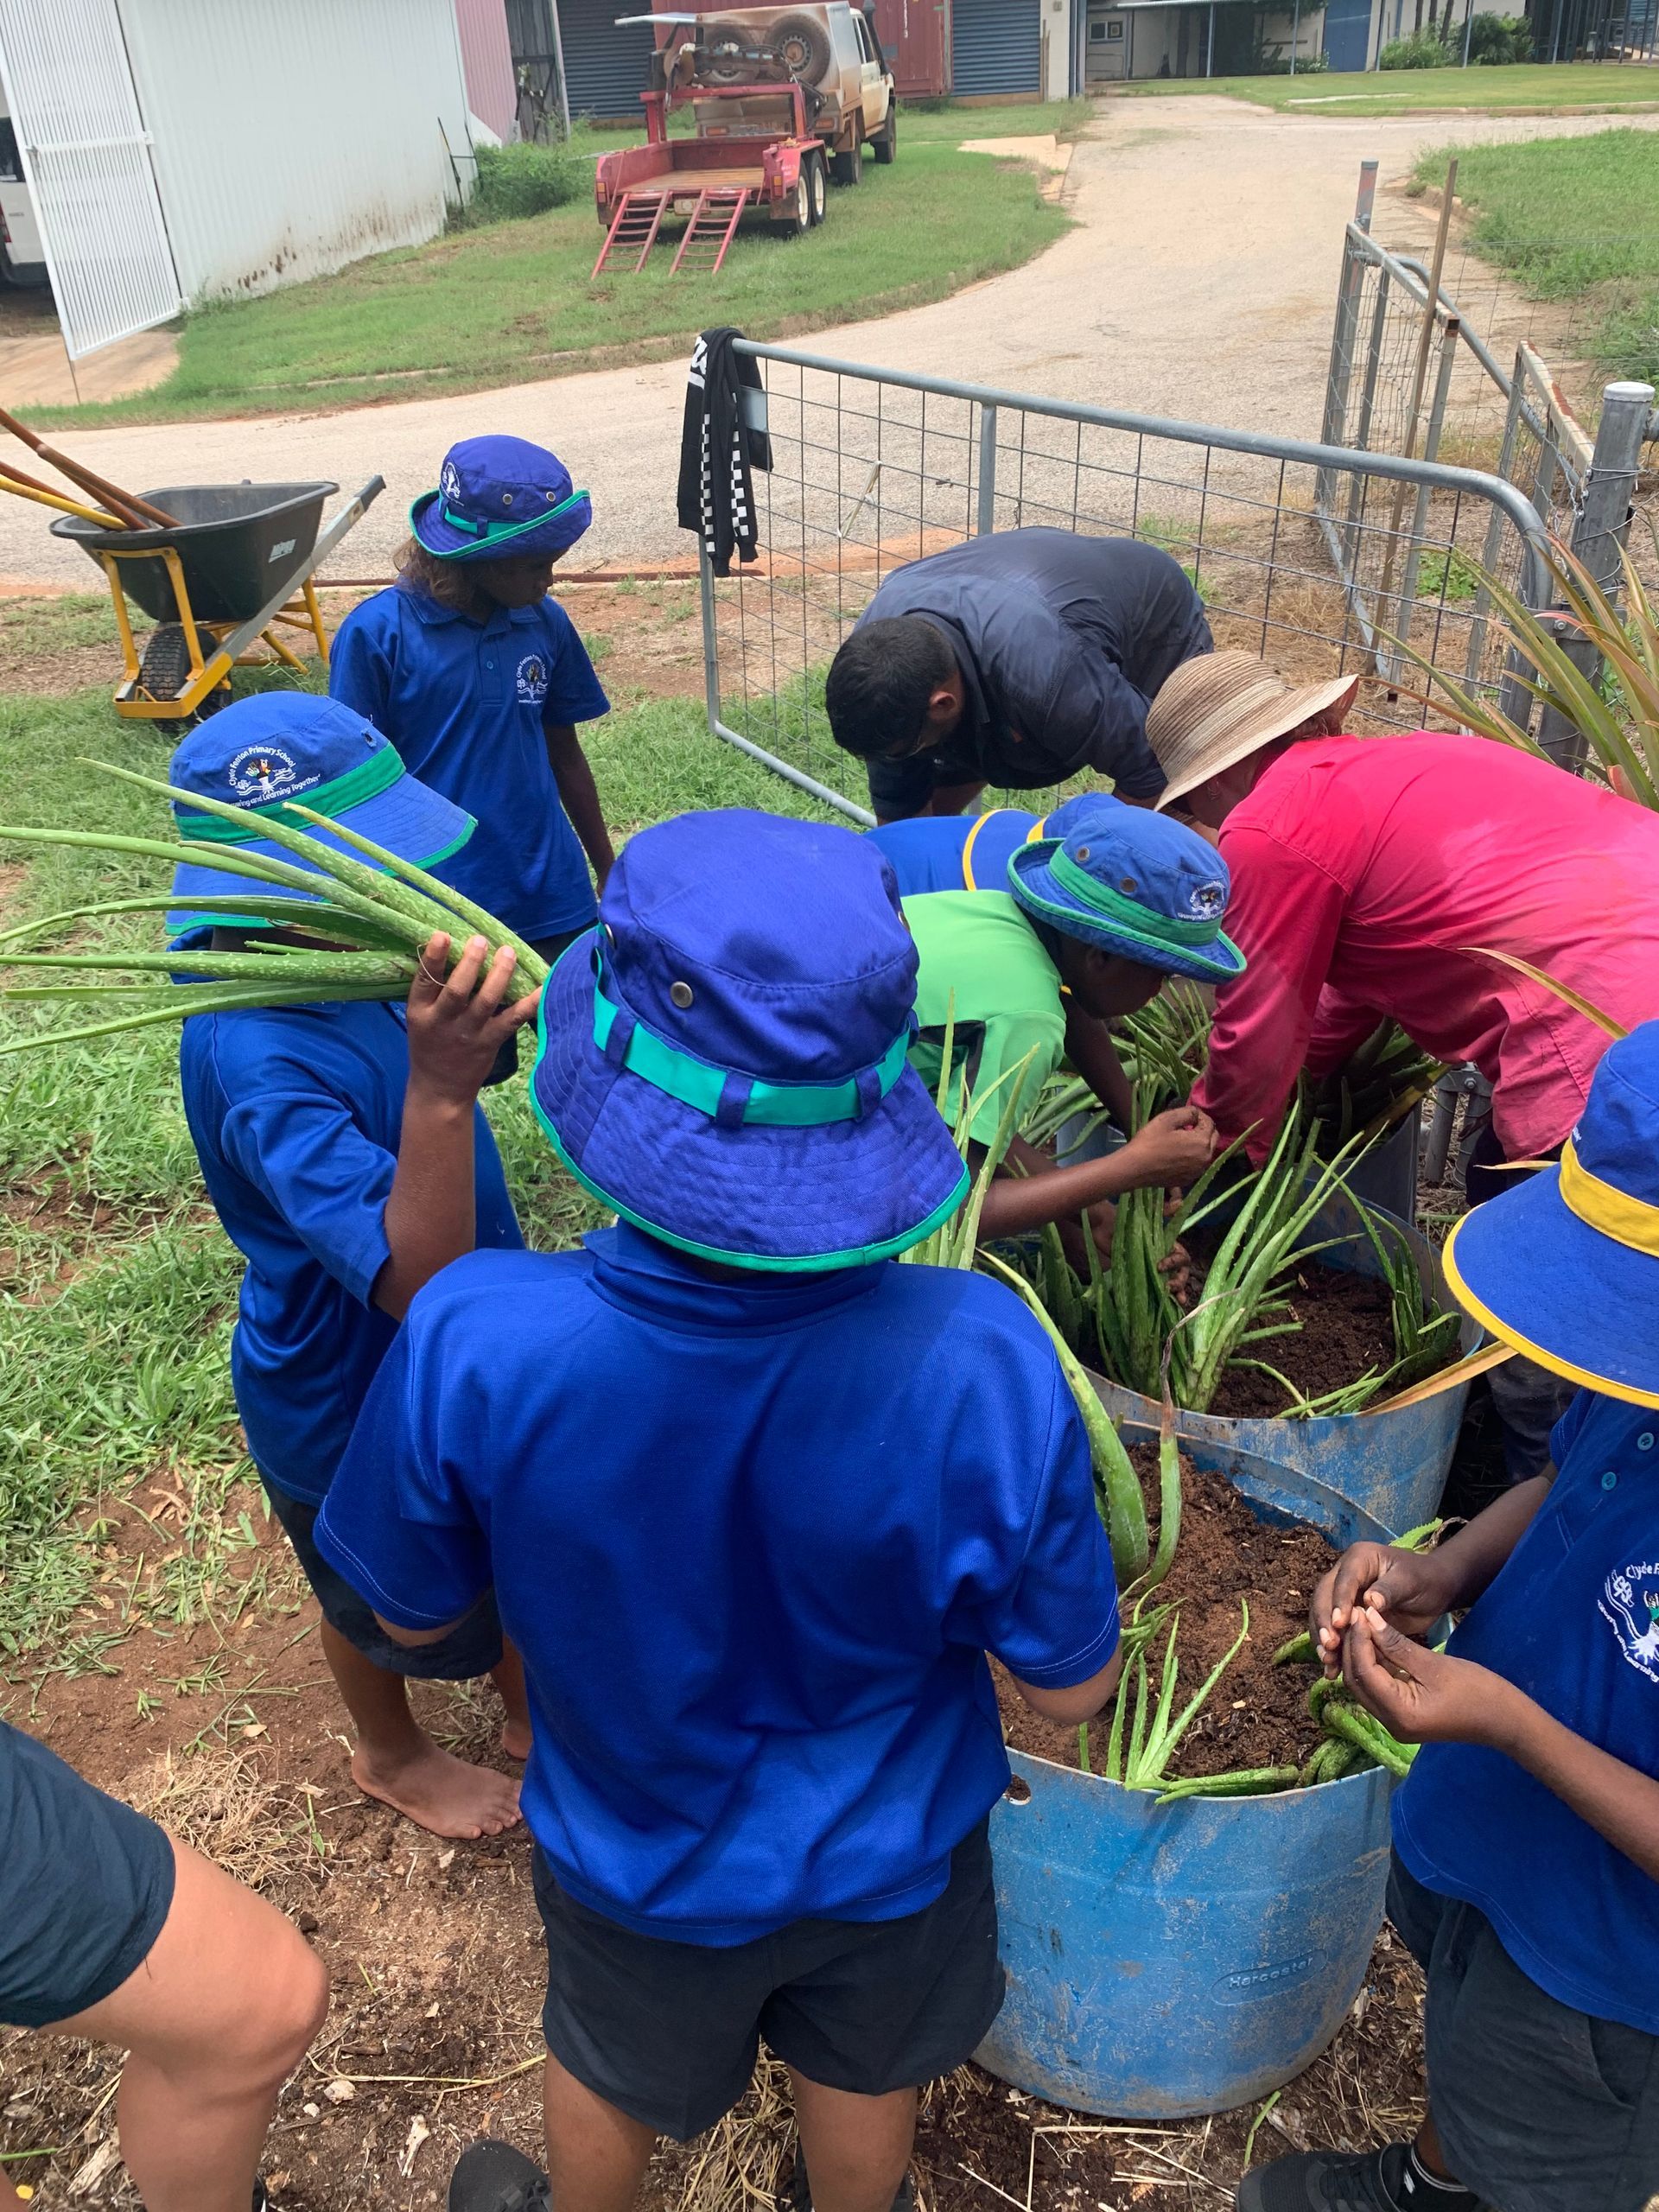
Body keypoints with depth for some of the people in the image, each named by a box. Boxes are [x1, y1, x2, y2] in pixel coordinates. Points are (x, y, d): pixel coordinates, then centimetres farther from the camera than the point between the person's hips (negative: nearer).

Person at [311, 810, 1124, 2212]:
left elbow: (414, 1612, -16)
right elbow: (1072, 1687, -21)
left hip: (636, 1857, 0)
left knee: (611, 2084, 35)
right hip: (886, 1857, 0)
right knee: (862, 2085, 35)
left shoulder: (472, 1342, -38)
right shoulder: (981, 1363, -37)